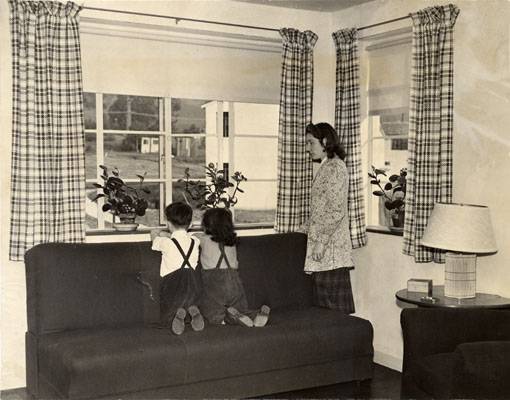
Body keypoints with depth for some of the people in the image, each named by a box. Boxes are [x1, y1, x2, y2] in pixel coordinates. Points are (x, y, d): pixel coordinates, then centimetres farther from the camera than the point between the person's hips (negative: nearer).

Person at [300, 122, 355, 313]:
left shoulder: (335, 167, -11)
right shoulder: (326, 168, 19)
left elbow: (336, 210, -19)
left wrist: (321, 240, -21)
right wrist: (303, 231, 23)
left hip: (332, 248, -10)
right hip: (325, 249, 10)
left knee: (332, 305, -7)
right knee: (322, 303, 10)